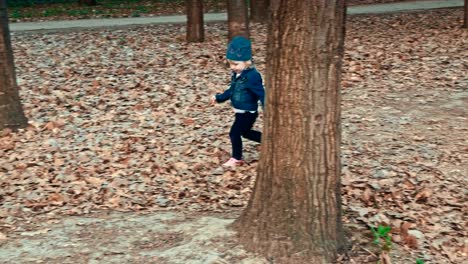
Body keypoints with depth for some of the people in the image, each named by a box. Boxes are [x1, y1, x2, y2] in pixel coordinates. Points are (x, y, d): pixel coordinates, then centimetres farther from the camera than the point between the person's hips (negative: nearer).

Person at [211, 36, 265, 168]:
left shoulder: (252, 76, -25)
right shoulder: (237, 74, 2)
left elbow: (261, 94, -25)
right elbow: (232, 90, 17)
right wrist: (218, 98, 11)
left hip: (248, 113, -9)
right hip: (240, 112, 9)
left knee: (234, 133, -4)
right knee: (245, 132, 23)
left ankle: (237, 158, 14)